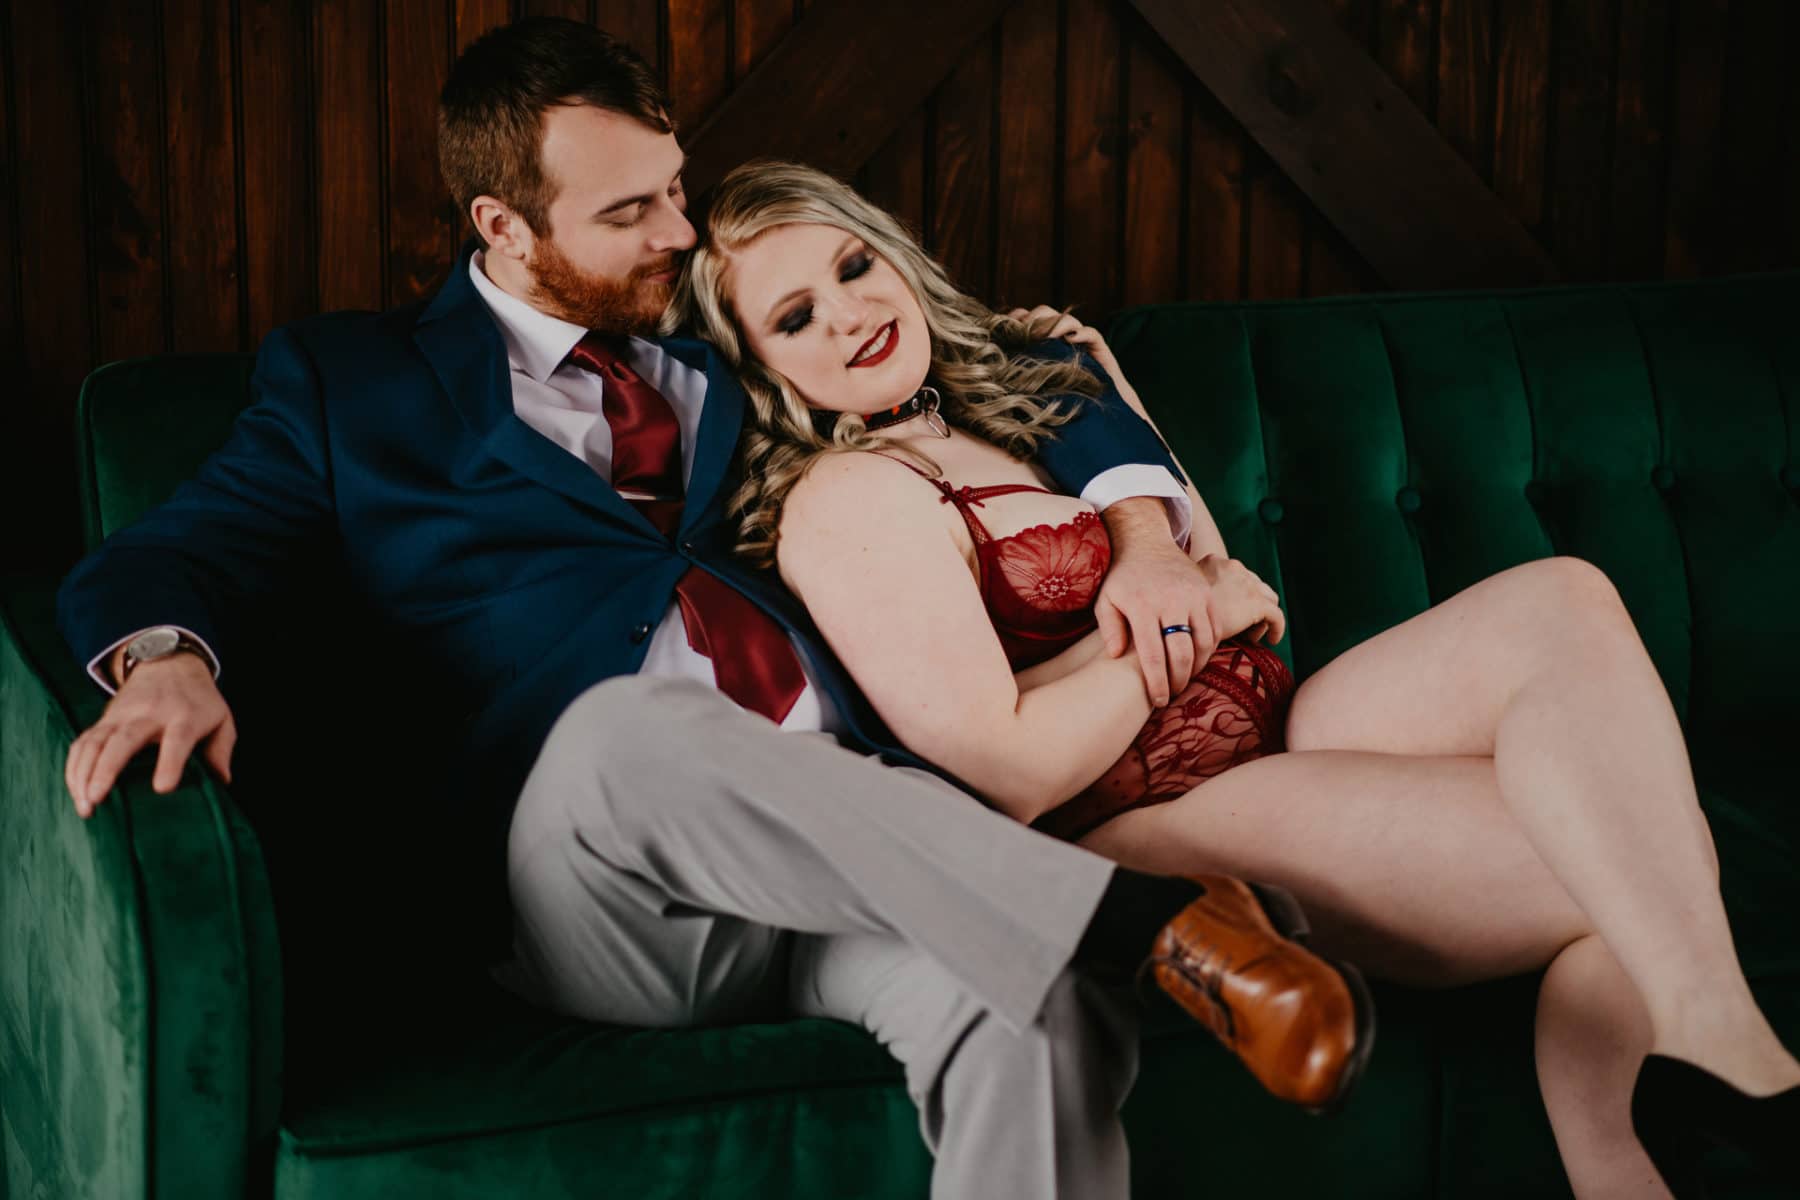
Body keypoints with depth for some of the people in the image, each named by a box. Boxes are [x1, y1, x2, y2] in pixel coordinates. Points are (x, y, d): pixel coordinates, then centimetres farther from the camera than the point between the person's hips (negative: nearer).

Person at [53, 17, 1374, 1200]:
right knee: (626, 725, -38)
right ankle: (1156, 916, -36)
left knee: (1036, 1022, -32)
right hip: (597, 894, -2)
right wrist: (166, 660, -14)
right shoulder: (356, 382, 19)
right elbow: (161, 559, 11)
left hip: (861, 834, 2)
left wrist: (1143, 530, 7)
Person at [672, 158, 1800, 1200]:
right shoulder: (843, 504, -10)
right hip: (1151, 822, -8)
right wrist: (1189, 618, -8)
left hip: (1275, 726, 8)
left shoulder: (1050, 365, 16)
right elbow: (1007, 772, -19)